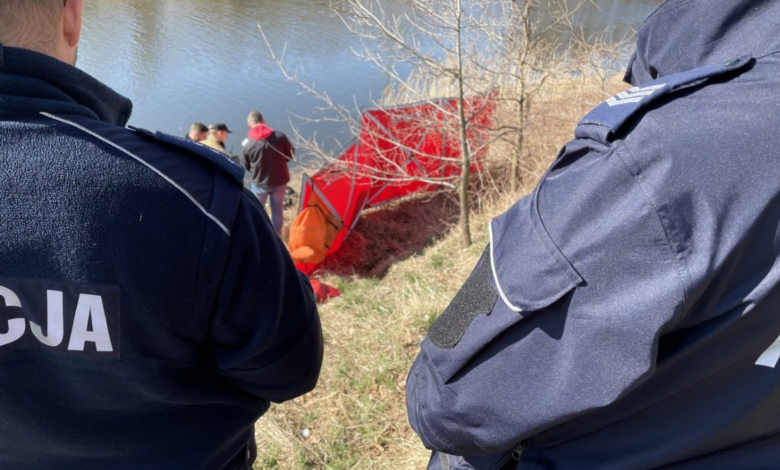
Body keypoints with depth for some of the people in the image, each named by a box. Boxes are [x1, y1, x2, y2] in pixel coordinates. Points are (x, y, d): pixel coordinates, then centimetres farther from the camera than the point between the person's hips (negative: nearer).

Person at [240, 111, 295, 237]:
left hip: (260, 183, -2)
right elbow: (291, 155, 1)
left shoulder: (247, 144, -16)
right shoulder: (280, 136, -13)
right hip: (280, 181, 2)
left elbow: (245, 167, -3)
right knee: (278, 210, 18)